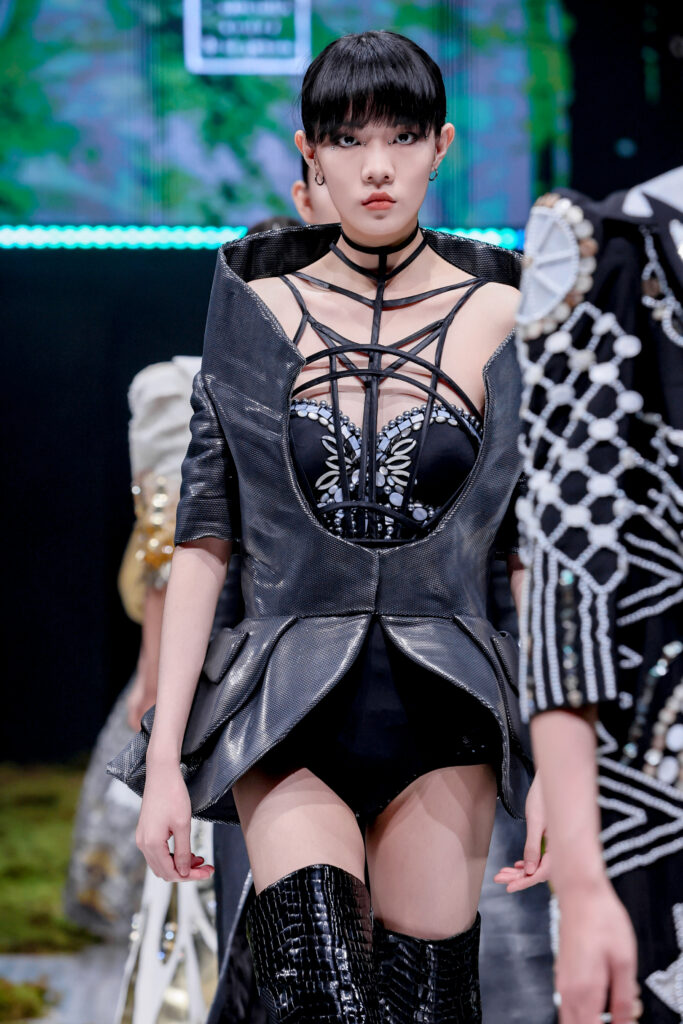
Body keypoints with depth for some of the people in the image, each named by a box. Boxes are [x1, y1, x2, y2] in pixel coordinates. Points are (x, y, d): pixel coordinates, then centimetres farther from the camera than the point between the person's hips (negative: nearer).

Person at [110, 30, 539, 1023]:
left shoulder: (497, 319, 6)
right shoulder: (257, 310, 6)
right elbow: (204, 541, 5)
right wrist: (165, 757, -2)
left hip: (441, 716, 1)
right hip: (289, 716, -1)